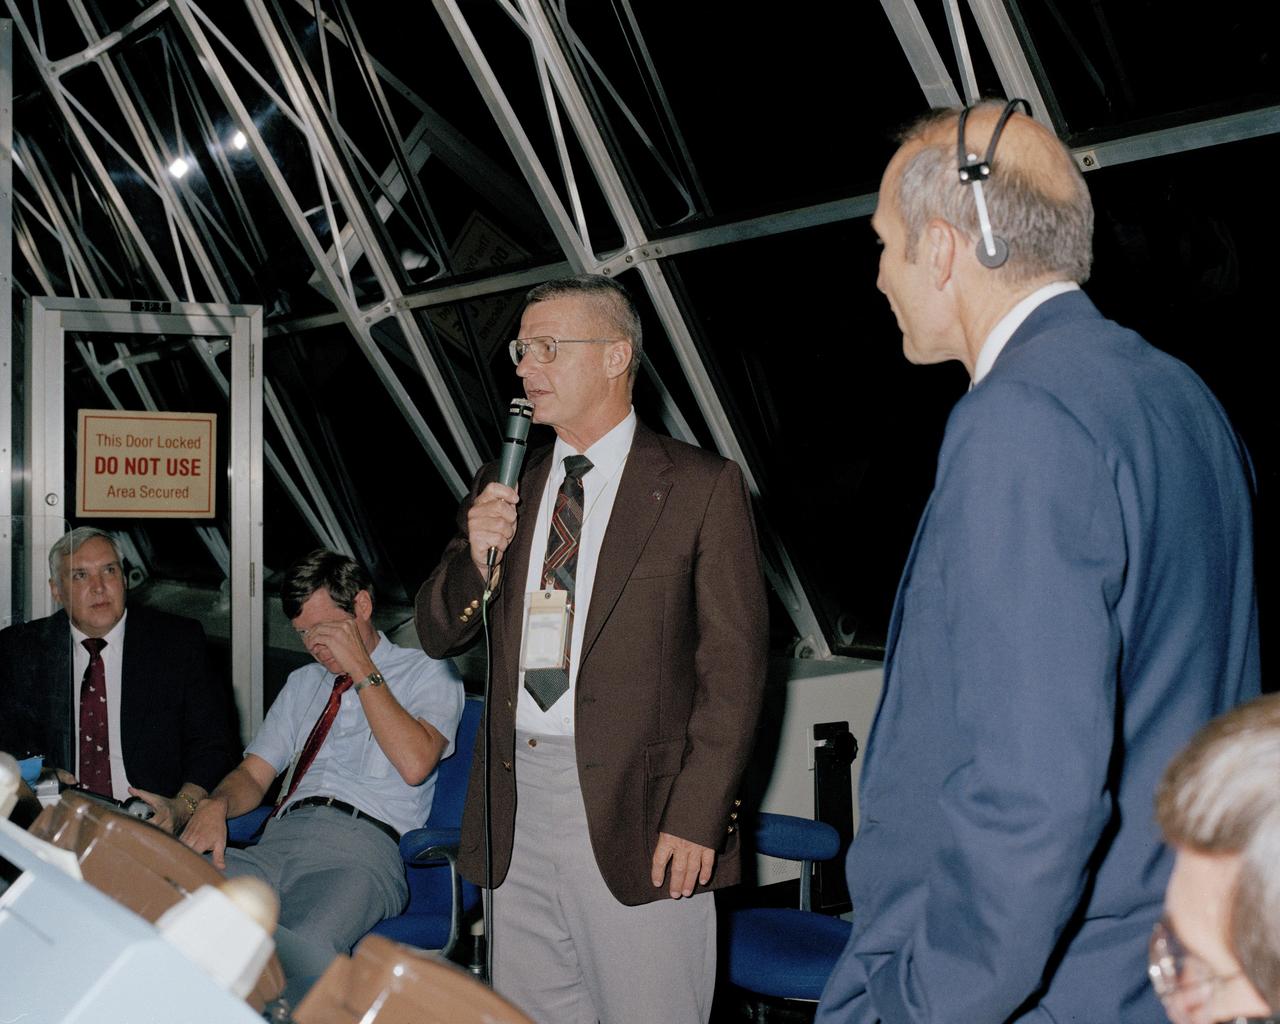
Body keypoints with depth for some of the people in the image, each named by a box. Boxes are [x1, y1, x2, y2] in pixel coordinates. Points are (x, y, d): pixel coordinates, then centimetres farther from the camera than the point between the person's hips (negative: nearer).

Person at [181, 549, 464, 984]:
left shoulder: (427, 673, 11)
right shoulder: (302, 684, 30)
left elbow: (414, 764, -8)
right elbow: (253, 775, 23)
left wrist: (361, 670, -3)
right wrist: (216, 804, -1)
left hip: (359, 846, -5)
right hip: (277, 841, 6)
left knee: (305, 945, -40)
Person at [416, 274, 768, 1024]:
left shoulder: (702, 487, -4)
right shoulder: (504, 489, 13)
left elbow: (734, 668, -7)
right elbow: (438, 636, 14)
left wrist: (697, 817, -14)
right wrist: (476, 558, -6)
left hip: (638, 820, -5)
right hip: (518, 814, 5)